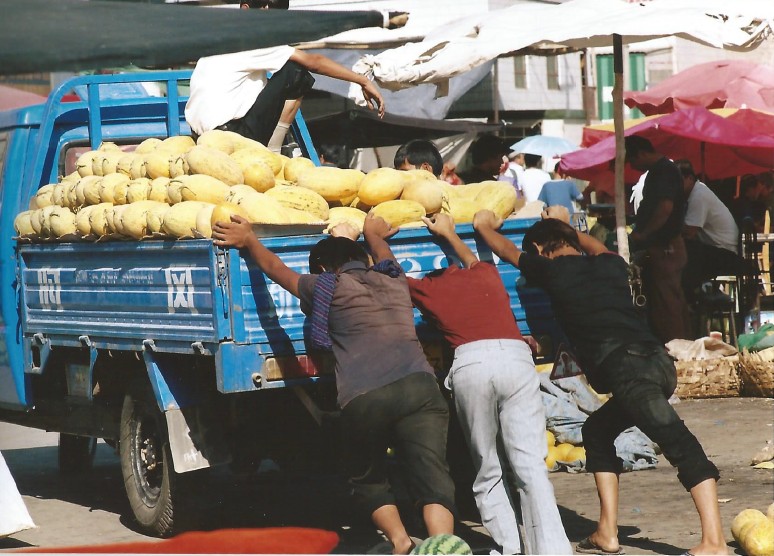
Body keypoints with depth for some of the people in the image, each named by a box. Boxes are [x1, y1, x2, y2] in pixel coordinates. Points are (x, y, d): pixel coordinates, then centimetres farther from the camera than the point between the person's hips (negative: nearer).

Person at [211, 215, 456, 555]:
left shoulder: (328, 287, 15)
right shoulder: (395, 281, 24)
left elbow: (276, 268, 31)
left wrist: (249, 241, 47)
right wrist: (373, 235, 68)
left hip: (363, 398, -2)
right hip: (418, 385, 2)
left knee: (369, 479, 19)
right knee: (432, 477, -6)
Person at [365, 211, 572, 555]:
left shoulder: (425, 288, 23)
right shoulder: (486, 275, 29)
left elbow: (387, 266, 42)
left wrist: (376, 236, 60)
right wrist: (448, 234, 70)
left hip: (471, 362, -1)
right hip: (515, 357, 1)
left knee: (487, 472, 9)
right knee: (531, 465, -4)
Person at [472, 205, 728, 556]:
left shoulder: (552, 269, 10)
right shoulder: (610, 265, 26)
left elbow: (507, 250, 29)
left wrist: (484, 225, 48)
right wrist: (564, 226, 67)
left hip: (626, 366, -7)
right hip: (659, 360, 7)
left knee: (679, 445, -17)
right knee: (597, 431, 22)